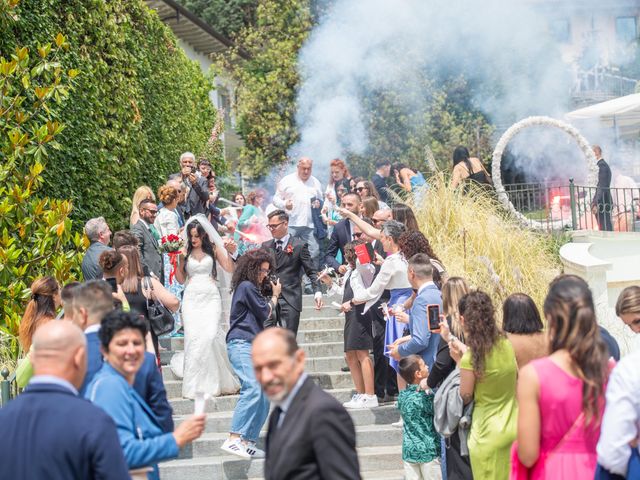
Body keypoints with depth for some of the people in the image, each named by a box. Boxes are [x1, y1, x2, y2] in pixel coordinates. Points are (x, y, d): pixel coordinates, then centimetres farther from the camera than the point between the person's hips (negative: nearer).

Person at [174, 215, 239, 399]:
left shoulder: (213, 248, 6)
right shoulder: (185, 251, 6)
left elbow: (230, 269, 3)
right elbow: (181, 279, 7)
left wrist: (226, 252, -12)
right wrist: (180, 260, -6)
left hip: (211, 296, -1)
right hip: (192, 297, 1)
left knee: (210, 335, -12)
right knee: (193, 338, -8)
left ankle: (213, 382, 1)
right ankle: (195, 385, -3)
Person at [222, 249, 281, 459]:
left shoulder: (252, 288, 25)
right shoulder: (246, 287, -5)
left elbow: (260, 316, 23)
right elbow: (265, 313, -2)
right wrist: (275, 296, 14)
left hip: (252, 346, 11)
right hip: (241, 344, -11)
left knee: (263, 399, 3)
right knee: (253, 388, -27)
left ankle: (248, 442, 1)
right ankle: (233, 439, -35)